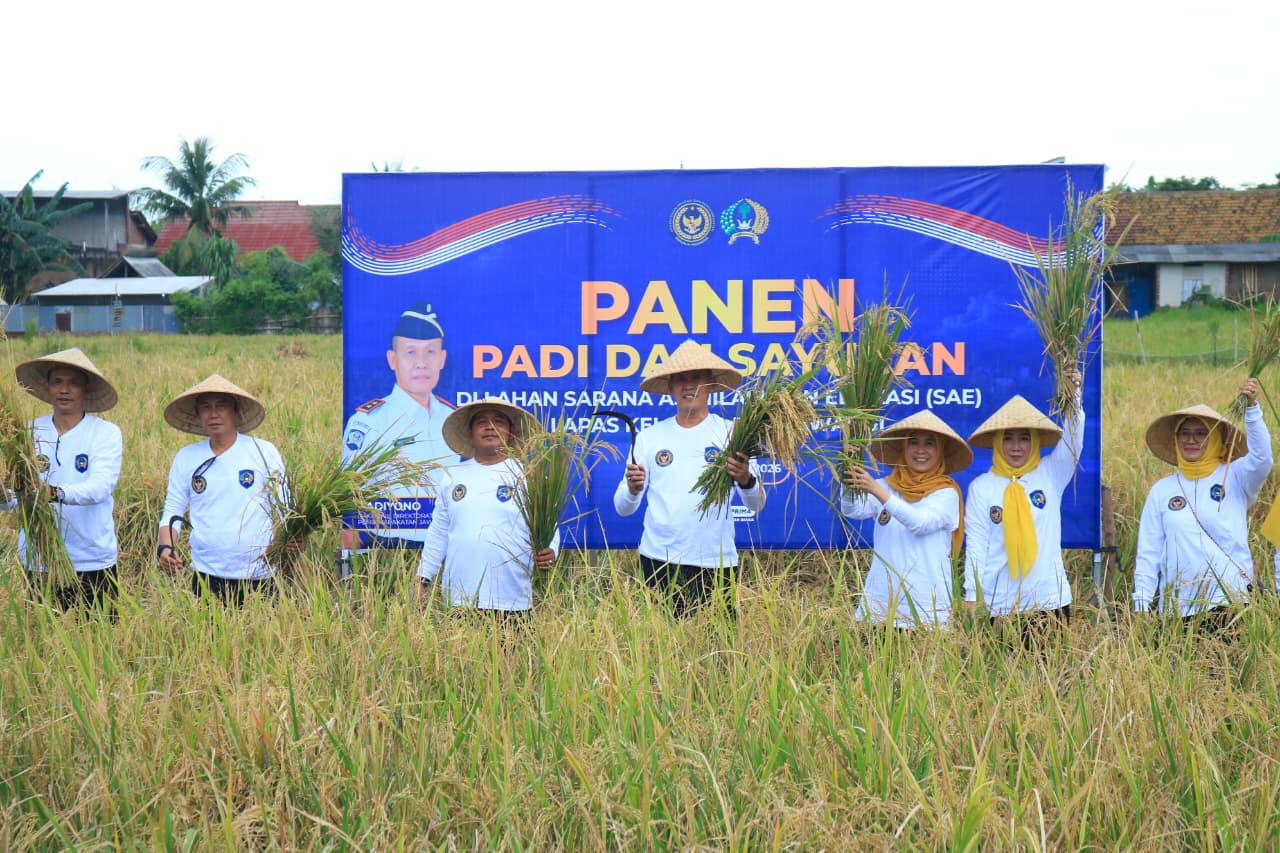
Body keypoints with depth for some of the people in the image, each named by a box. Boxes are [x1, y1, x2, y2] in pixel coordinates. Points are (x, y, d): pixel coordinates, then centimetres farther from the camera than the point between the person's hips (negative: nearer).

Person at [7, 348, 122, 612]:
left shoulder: (106, 433, -2)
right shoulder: (29, 433, 6)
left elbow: (100, 487, -17)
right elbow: (11, 496, -1)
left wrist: (56, 493, -34)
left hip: (92, 563, -2)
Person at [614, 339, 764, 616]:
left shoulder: (731, 433, 3)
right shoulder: (649, 437, 7)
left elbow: (757, 505, -1)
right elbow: (622, 508, 7)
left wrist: (745, 480, -21)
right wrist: (633, 489, -15)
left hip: (716, 562, -1)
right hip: (659, 560, 1)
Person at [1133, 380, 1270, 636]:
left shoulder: (1234, 478, 5)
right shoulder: (1162, 490, 9)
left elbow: (1261, 457, -17)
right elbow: (1148, 552, 9)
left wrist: (1251, 407, -27)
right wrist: (1141, 604, 2)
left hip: (1229, 602, -2)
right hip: (1177, 605, 2)